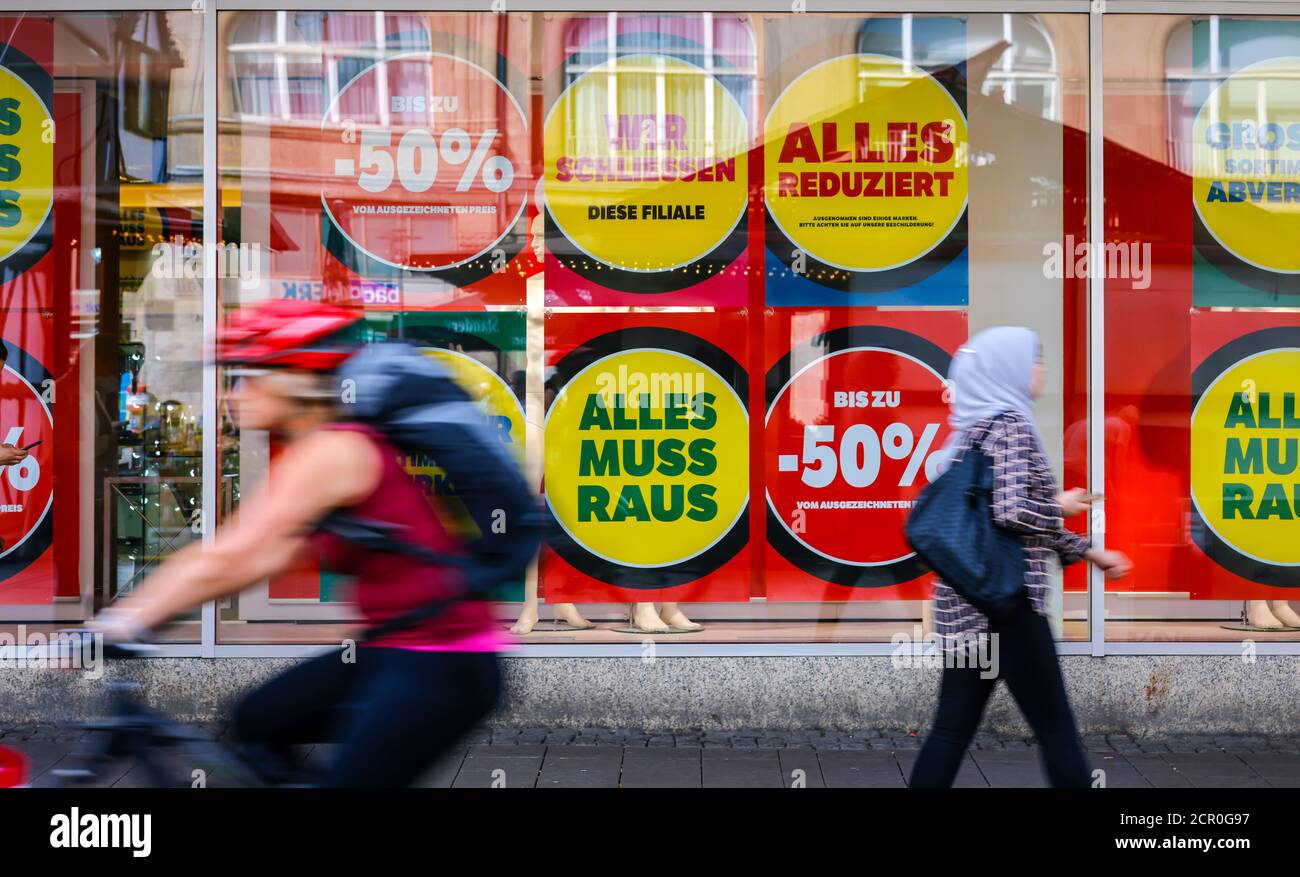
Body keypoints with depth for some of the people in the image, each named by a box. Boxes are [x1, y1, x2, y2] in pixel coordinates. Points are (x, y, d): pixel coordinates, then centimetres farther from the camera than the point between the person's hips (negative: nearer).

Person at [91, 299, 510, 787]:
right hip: (390, 653, 10)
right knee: (255, 723, 15)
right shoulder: (310, 456, 11)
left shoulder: (332, 450, -17)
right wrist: (116, 616, 4)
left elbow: (227, 562, -21)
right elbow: (235, 560, 7)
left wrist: (119, 625, -17)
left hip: (441, 668, -10)